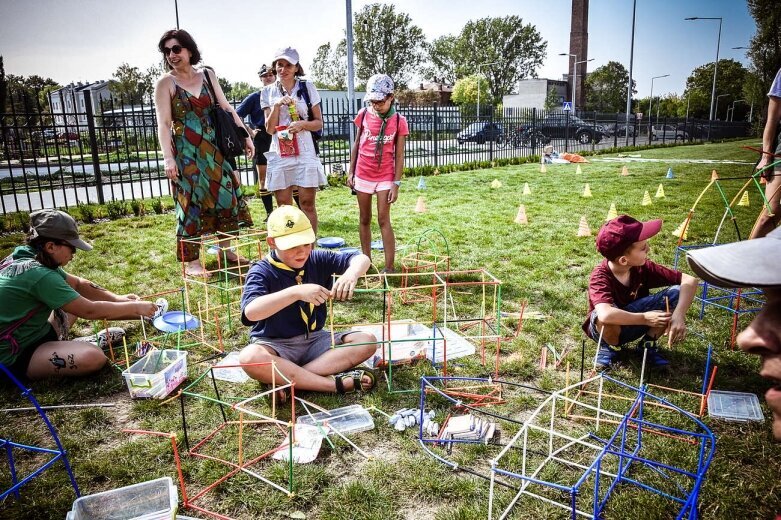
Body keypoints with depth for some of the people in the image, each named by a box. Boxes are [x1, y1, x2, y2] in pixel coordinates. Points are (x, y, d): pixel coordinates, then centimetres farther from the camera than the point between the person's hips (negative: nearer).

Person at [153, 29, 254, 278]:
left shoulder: (208, 75, 9)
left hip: (213, 148, 5)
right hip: (186, 152, -5)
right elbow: (164, 124, -9)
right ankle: (191, 261, 4)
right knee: (191, 201, -4)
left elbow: (227, 108, 13)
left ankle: (226, 250, 23)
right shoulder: (165, 83, -3)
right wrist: (168, 159, -19)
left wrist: (245, 136, 9)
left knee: (226, 195, 8)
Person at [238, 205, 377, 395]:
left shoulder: (317, 260, 0)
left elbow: (361, 259, -4)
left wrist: (350, 274, -29)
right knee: (249, 358, -37)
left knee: (367, 341, -14)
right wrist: (296, 292, -43)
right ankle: (336, 384, -33)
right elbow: (250, 312, -33)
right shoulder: (261, 272, -14)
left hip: (314, 340, 5)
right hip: (275, 345, -4)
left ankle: (285, 380, -24)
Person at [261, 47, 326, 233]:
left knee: (307, 203, -1)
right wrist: (276, 106, -12)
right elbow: (270, 129, 2)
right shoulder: (268, 92, 7)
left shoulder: (307, 87, 4)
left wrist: (303, 123, -14)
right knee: (284, 206, 4)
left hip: (305, 152, -1)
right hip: (279, 153, 2)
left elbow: (319, 123, 5)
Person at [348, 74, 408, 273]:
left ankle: (389, 267, -2)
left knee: (384, 220, -6)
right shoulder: (364, 115, -1)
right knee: (364, 219, 10)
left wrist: (396, 184, -10)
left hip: (385, 177, -3)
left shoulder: (399, 121, -7)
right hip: (363, 174, 3)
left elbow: (399, 156, -6)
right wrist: (351, 172, 6)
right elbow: (356, 144, 8)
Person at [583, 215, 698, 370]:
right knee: (607, 314, -42)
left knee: (676, 293, -18)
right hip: (607, 329, -4)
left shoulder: (643, 267, -16)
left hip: (633, 325, 4)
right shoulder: (600, 276, -31)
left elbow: (690, 280, -15)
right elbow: (605, 315, -50)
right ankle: (607, 347, -5)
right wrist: (645, 318, -37)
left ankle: (648, 343, 2)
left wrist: (678, 315, -30)